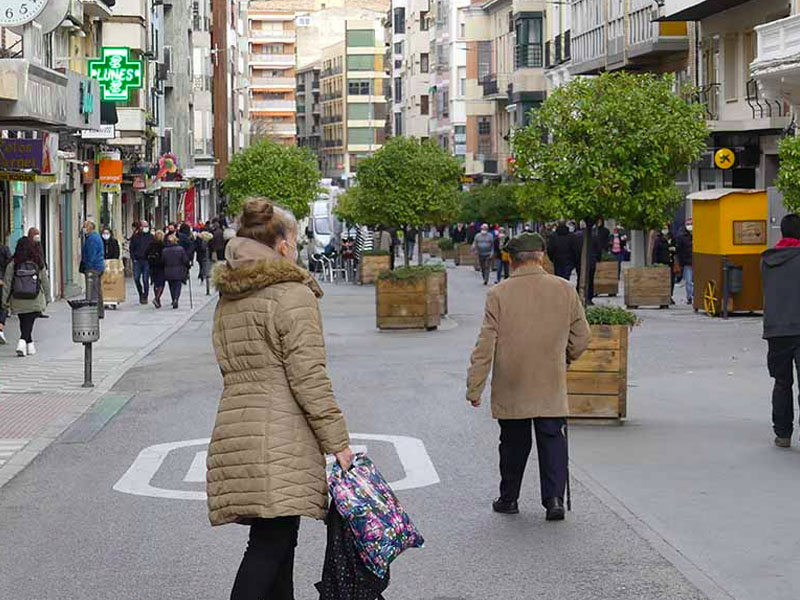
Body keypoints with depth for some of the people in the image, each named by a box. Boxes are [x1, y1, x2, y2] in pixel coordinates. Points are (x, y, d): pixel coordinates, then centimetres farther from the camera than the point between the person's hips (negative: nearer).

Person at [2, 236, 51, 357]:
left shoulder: (13, 264, -4)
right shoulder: (39, 263, -2)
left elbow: (7, 283, -2)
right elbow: (45, 282, 4)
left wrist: (5, 301, 3)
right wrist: (47, 298, 14)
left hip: (18, 302, 1)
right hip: (35, 302, -1)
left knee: (24, 323, 16)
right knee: (29, 323, -1)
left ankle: (30, 345, 24)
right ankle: (22, 342, -21)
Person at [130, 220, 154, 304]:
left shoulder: (151, 237, 6)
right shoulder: (135, 237, 8)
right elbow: (131, 248, 10)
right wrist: (133, 258, -1)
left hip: (147, 261, -1)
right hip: (137, 261, 1)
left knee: (145, 280, -2)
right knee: (136, 278, -3)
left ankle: (145, 297, 7)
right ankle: (141, 293, 19)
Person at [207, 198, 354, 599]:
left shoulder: (228, 300, 17)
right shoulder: (293, 295, -7)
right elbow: (308, 377, -12)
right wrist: (337, 441, -7)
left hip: (233, 428, 8)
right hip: (279, 436, -8)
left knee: (279, 540, 14)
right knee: (270, 544, -9)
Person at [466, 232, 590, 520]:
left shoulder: (499, 294, -8)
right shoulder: (564, 290, -2)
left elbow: (485, 345, -8)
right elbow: (581, 337, 6)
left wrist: (474, 387, -3)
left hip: (511, 389, 0)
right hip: (552, 388, 0)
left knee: (513, 444, 13)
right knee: (553, 442, 6)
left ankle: (509, 498, 23)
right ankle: (554, 498, -4)